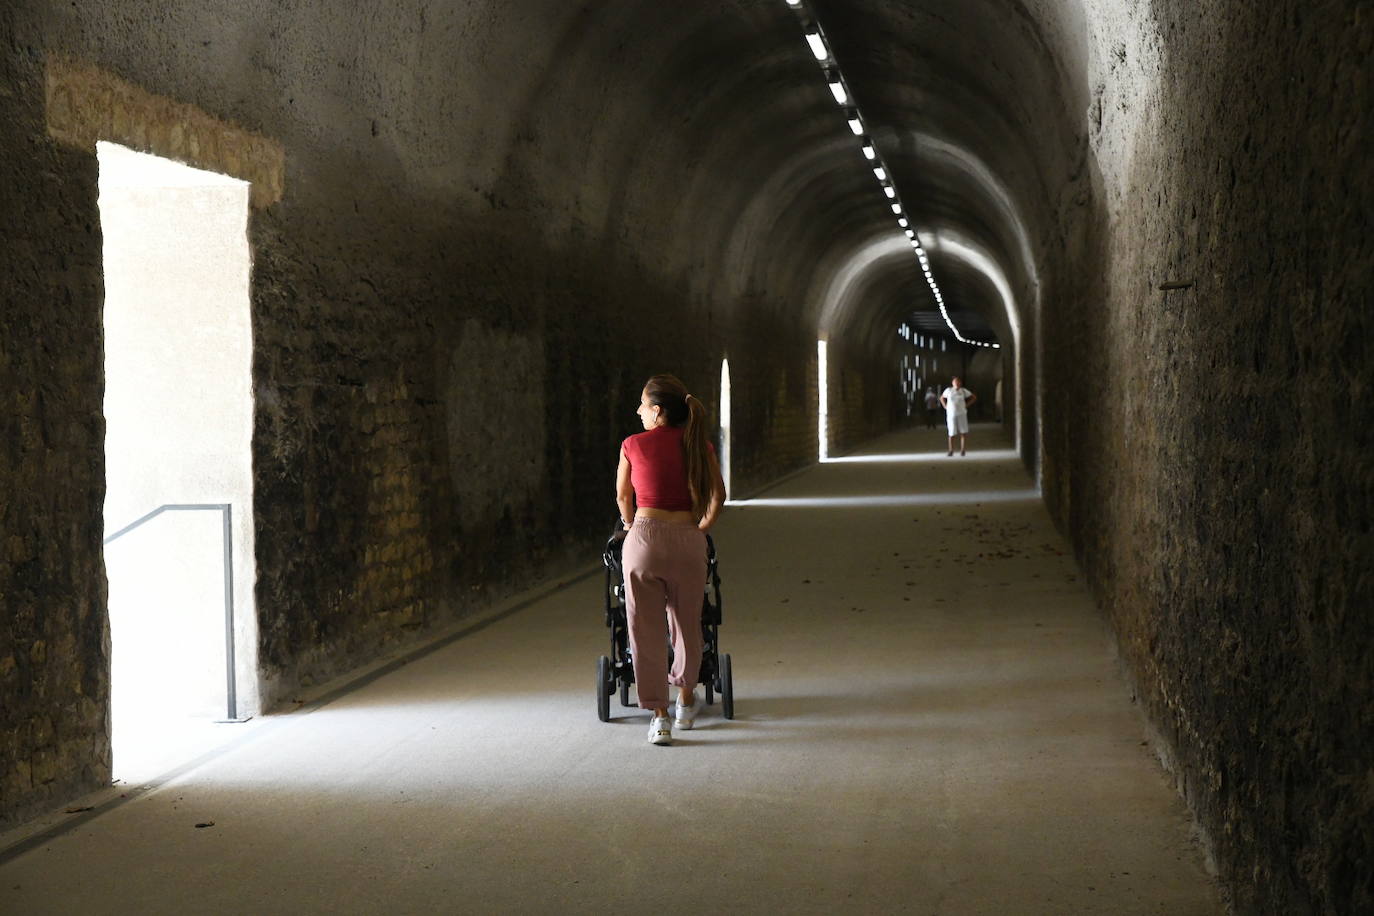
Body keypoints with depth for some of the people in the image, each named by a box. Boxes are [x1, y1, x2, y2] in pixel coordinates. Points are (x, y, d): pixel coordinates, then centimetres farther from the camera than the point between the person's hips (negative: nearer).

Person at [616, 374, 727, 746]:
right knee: (686, 624, 19)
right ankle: (686, 702, 35)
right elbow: (718, 495, -1)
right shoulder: (698, 445, 4)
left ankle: (659, 716, 4)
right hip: (687, 540, 2)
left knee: (646, 630, 6)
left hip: (644, 537, -2)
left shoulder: (633, 445, 1)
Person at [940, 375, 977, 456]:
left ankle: (963, 450, 0)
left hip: (961, 414, 0)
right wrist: (945, 407, 4)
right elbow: (942, 398, 17)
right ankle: (951, 450, 11)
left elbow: (974, 397, 9)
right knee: (952, 433, 1)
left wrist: (966, 405, 1)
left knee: (963, 432, -6)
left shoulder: (963, 391, 1)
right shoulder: (948, 390, 1)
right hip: (951, 414, 0)